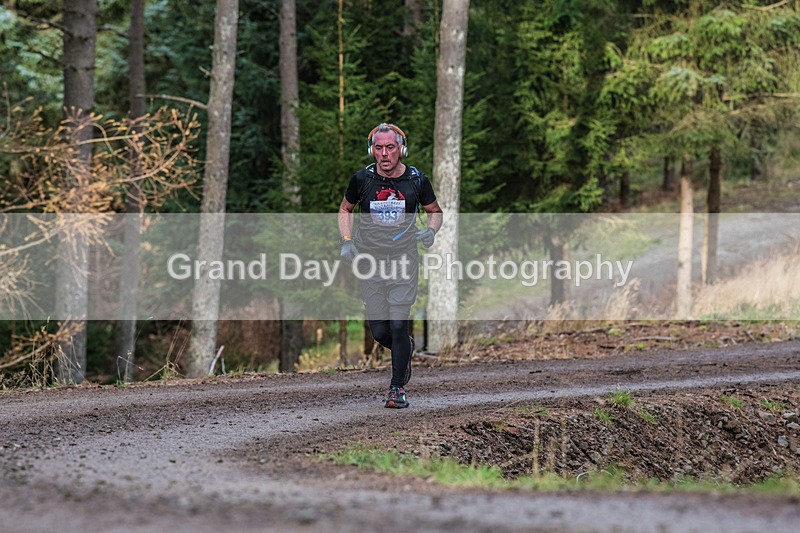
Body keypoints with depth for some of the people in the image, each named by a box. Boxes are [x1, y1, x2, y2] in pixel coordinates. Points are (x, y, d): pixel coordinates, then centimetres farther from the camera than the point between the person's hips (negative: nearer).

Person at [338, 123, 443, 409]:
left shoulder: (417, 180, -4)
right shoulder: (362, 178, -3)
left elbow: (435, 211, 13)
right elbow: (345, 209, 15)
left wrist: (431, 230, -8)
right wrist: (346, 240, 0)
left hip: (404, 260, -2)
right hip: (369, 261, 2)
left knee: (398, 325, -10)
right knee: (379, 331, 2)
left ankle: (397, 389, 1)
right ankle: (406, 348, 36)